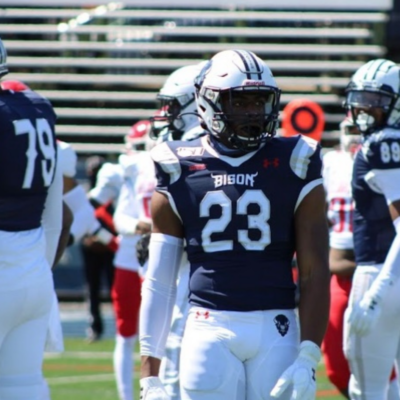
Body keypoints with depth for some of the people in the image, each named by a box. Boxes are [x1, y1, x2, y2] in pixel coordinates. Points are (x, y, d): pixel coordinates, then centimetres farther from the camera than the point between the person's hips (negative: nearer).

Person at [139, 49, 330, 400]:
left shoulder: (294, 170, 4)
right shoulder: (180, 174, 6)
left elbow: (315, 273, 1)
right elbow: (158, 281, 8)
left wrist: (307, 358, -8)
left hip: (276, 331, 0)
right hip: (210, 330, 0)